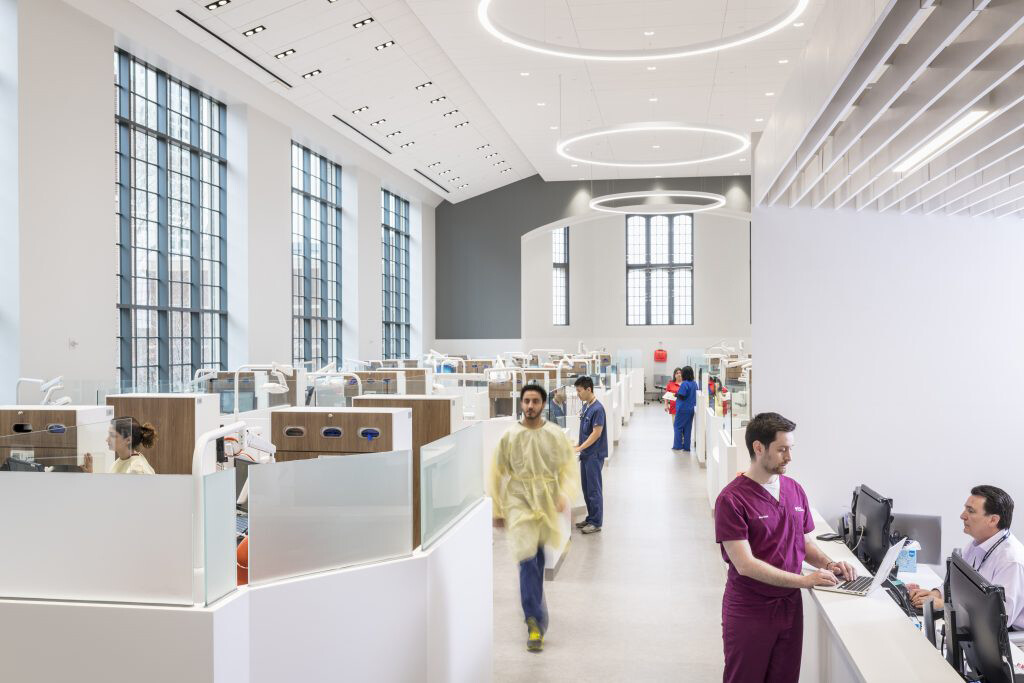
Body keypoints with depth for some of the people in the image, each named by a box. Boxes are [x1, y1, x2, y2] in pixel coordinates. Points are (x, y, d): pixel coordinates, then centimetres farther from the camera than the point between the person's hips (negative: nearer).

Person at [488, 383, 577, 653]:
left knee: (539, 558, 15)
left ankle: (533, 606, 40)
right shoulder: (509, 436, -2)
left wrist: (564, 494, -15)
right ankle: (537, 624, -12)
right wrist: (497, 510, 7)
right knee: (527, 559, -14)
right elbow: (497, 474, 5)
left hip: (547, 502, 2)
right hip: (519, 501, -2)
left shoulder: (556, 435, 0)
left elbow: (567, 467, 3)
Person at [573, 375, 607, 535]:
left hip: (594, 455, -9)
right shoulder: (585, 406, 10)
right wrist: (580, 448, 14)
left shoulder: (597, 409, -18)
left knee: (594, 489, -2)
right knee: (586, 488, 14)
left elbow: (596, 433, -20)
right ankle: (591, 518, 25)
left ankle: (596, 522, 5)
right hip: (586, 454, 9)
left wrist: (580, 448, -19)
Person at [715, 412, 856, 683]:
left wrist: (828, 565, -4)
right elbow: (745, 564, -21)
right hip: (749, 612, -5)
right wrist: (805, 580, -22)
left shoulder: (795, 490, 4)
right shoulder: (731, 499, -17)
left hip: (790, 606, 5)